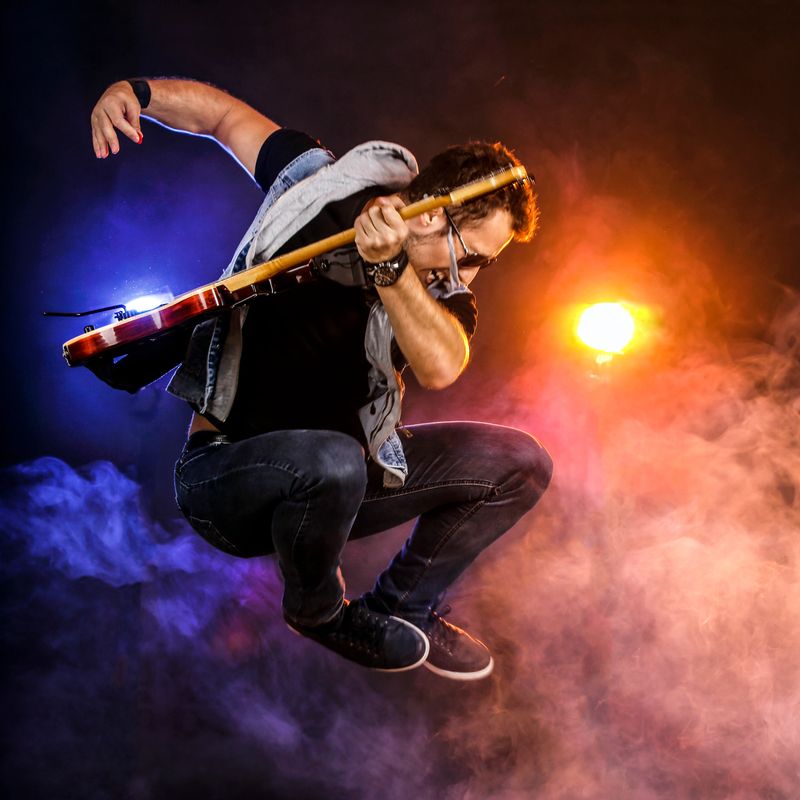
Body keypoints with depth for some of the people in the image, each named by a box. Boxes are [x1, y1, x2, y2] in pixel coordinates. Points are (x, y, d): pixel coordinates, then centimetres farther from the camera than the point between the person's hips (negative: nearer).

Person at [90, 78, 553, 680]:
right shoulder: (323, 190, -10)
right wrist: (137, 92, -16)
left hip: (338, 478, 5)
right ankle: (318, 613, -6)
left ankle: (404, 607, 13)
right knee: (331, 462, -40)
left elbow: (441, 367, -29)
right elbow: (226, 114, 3)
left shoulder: (442, 292, -5)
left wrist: (389, 269, -43)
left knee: (521, 464, -4)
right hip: (224, 471, -4)